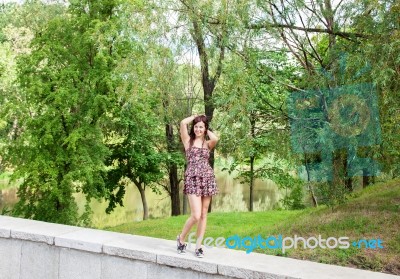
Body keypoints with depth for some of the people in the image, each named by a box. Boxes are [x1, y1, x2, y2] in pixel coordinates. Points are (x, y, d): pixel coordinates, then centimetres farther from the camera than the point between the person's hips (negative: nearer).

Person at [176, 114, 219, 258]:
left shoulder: (208, 143, 11)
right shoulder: (188, 140, 6)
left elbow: (215, 139, -13)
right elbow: (183, 122, -9)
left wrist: (207, 131, 5)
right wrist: (196, 116, 7)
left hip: (207, 179, 3)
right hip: (192, 179, -3)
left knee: (203, 215, 6)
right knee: (196, 215, -12)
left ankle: (198, 246, 16)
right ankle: (181, 238, 13)